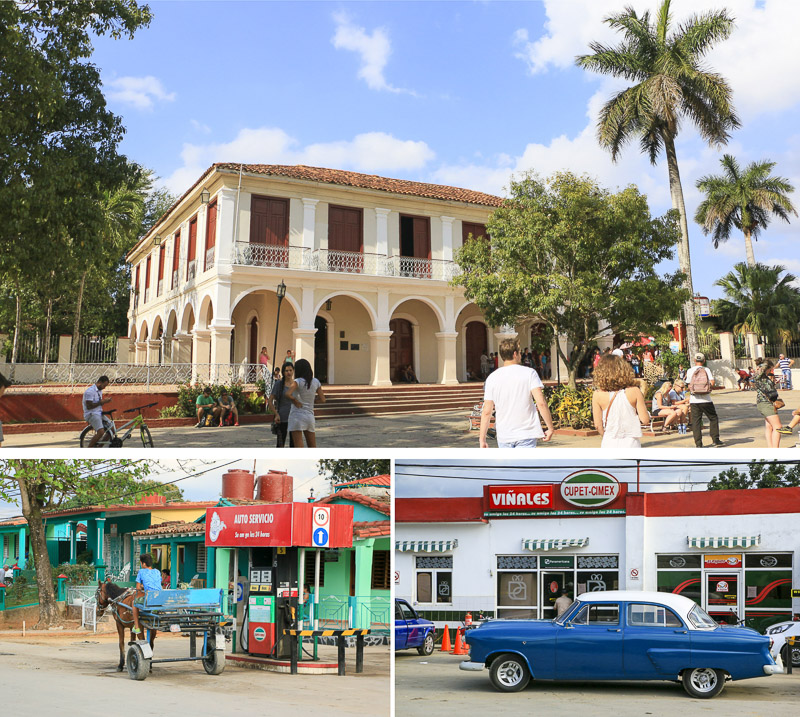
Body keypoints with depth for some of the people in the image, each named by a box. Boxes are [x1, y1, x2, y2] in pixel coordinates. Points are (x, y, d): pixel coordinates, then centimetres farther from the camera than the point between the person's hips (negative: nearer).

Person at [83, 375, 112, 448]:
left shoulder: (99, 391, 15)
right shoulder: (90, 391, -15)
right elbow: (89, 406, -20)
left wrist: (104, 401, 9)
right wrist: (100, 402, -18)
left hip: (99, 413, 10)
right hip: (91, 414, -10)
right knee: (101, 432, -27)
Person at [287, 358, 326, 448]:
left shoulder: (297, 381, -10)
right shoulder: (316, 382, 5)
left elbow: (288, 394, -27)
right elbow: (322, 399, 10)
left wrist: (295, 401, -11)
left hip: (297, 415, -5)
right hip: (310, 416, 5)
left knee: (298, 447, -7)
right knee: (312, 448, 15)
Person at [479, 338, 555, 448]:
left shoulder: (492, 378, 1)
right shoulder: (529, 373, -4)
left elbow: (486, 412, 0)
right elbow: (541, 403, -13)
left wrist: (482, 440, 5)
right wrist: (550, 428, -4)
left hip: (503, 436, 3)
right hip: (527, 434, -2)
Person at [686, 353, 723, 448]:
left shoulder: (690, 371, 1)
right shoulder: (707, 370, 0)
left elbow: (689, 386, 1)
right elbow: (712, 383, -9)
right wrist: (708, 389, 10)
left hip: (694, 400, 1)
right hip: (706, 400, -1)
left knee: (696, 421, 4)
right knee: (713, 418, 15)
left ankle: (698, 443, 0)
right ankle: (715, 440, 12)